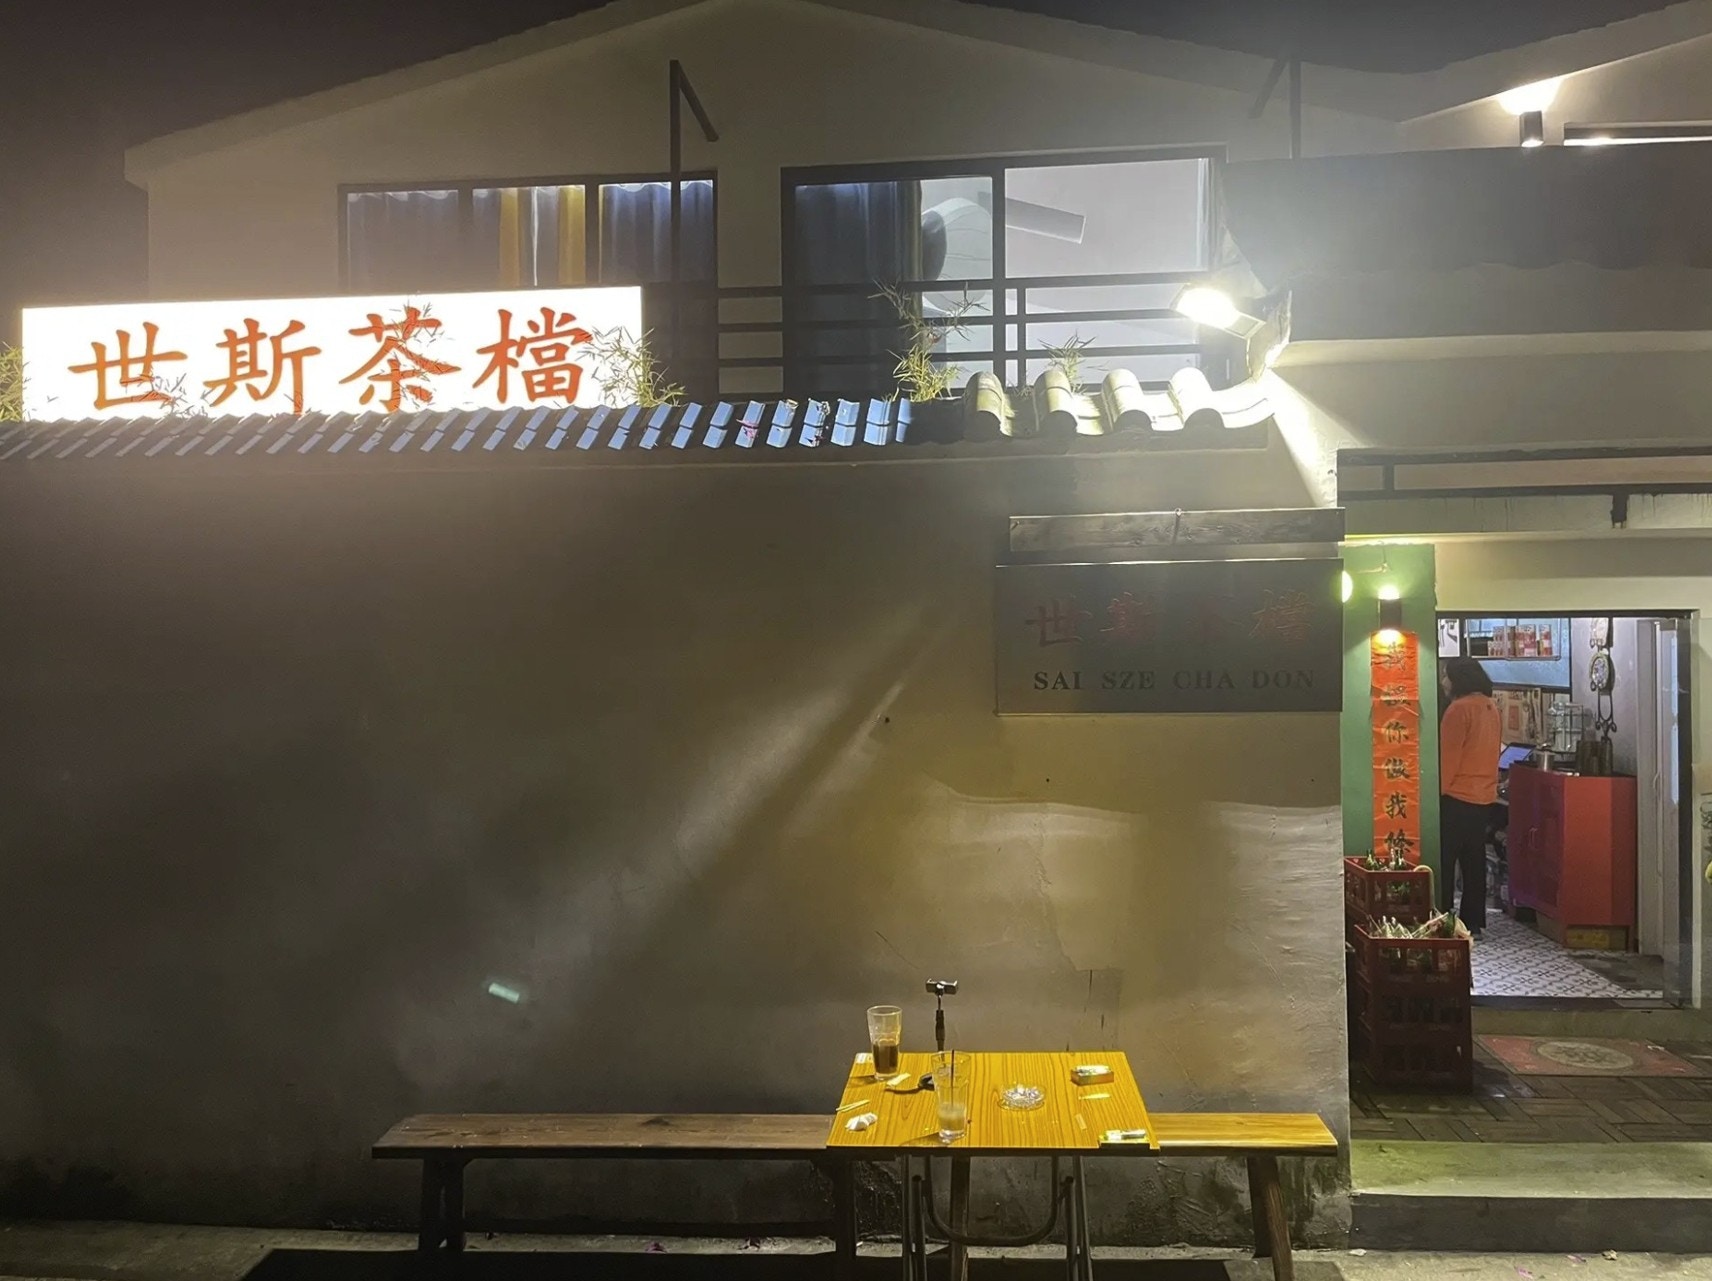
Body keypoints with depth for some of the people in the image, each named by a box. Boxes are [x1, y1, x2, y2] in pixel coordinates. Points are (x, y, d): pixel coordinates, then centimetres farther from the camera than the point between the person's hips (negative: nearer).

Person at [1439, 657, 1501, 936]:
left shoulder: (1460, 708, -15)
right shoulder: (1490, 707, 10)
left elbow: (1449, 755, -17)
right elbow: (1493, 750, 17)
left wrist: (1438, 791, -12)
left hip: (1457, 797, -8)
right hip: (1484, 796, 8)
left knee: (1444, 861, -2)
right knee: (1474, 860, 11)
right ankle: (1473, 922, 14)